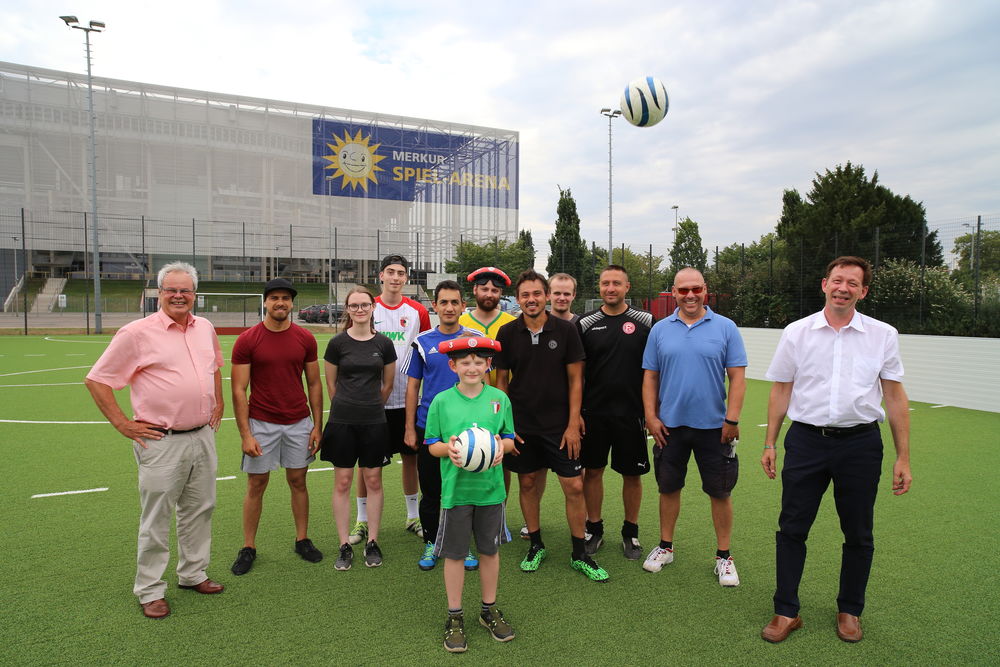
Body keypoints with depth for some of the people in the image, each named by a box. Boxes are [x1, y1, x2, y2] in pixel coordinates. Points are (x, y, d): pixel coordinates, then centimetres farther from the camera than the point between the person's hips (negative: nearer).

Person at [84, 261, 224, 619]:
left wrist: (218, 403, 17)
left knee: (199, 509, 16)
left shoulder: (205, 328, 8)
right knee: (156, 519, 3)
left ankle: (193, 573, 33)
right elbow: (96, 380, -5)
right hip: (161, 442, -6)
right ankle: (150, 590, 19)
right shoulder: (137, 332, -9)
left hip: (203, 436, 6)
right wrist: (123, 424, -8)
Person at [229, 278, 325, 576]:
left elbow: (314, 384, 6)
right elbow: (239, 390, -6)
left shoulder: (305, 339, 1)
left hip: (299, 423, 2)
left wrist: (317, 425, 2)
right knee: (256, 485, 6)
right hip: (261, 424, -2)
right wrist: (245, 434, -11)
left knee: (298, 481, 11)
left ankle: (302, 540, 26)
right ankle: (248, 548, 21)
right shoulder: (247, 340, -6)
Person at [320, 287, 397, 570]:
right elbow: (331, 383, 7)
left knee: (373, 480, 7)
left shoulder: (384, 343, 1)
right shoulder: (337, 343, -2)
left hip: (374, 421, 1)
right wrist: (347, 407, 10)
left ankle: (372, 542, 21)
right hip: (342, 420, -1)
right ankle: (344, 545, 17)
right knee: (342, 482, 4)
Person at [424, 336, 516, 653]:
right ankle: (455, 617, 28)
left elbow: (509, 437, 7)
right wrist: (448, 449, -21)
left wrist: (502, 446, -15)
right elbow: (431, 444, 0)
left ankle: (489, 609, 35)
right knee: (454, 554, 9)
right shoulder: (441, 401, -5)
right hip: (456, 488, -1)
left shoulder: (499, 398, -1)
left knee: (490, 550, 15)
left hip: (491, 487, 2)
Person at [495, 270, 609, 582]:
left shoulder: (566, 330, -4)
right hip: (521, 425, 1)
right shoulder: (507, 333, -2)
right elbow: (501, 381, 3)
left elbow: (575, 379, -2)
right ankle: (536, 545, 30)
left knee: (575, 487, 1)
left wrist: (573, 423, -7)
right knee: (528, 483, 11)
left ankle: (580, 554, 18)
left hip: (560, 425, -1)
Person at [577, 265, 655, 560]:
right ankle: (594, 528, 26)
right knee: (592, 471, 9)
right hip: (593, 413, 1)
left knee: (632, 474, 8)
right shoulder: (585, 323, 1)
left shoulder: (645, 322, 0)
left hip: (632, 414, 0)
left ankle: (631, 532, 26)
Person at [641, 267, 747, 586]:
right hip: (670, 425, 2)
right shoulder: (660, 329, 3)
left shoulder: (725, 328, -2)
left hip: (714, 426, -2)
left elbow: (737, 377, -4)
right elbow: (650, 377, 6)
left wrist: (732, 419, -10)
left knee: (720, 492, 7)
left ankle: (723, 556, 24)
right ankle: (665, 547, 30)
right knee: (668, 487, 13)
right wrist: (651, 417, -1)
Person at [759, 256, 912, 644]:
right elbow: (780, 391, 6)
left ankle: (850, 611, 32)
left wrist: (903, 457, 2)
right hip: (806, 441, 0)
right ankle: (786, 612, 18)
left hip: (860, 442, 0)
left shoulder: (882, 335, 1)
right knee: (791, 529, 4)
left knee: (858, 535, 12)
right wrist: (770, 443, 5)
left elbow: (895, 396, 4)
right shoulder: (797, 333, 1)